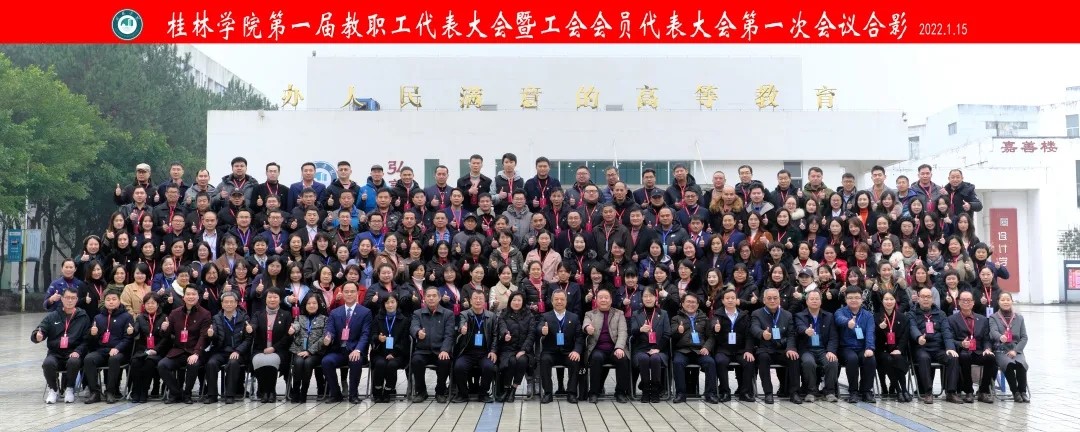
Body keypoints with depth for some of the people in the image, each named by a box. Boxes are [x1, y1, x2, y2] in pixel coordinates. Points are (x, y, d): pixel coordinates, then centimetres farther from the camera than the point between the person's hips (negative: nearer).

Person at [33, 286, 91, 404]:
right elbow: (36, 334, 3)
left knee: (73, 362, -35)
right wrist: (37, 336, -22)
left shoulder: (83, 318, 7)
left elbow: (86, 339, 1)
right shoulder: (52, 317, 11)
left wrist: (78, 351, -16)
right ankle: (53, 389, -3)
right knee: (48, 363, -32)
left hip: (73, 354, -1)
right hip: (55, 353, 1)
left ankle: (69, 389, -7)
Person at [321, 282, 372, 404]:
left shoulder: (365, 312, 4)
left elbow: (365, 334, -6)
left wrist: (357, 350, -23)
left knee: (356, 361, -35)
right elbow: (330, 331, 3)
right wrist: (327, 338, -23)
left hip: (355, 351, -3)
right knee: (326, 361, -27)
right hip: (338, 351, 3)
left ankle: (353, 394, -14)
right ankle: (335, 393, -7)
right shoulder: (335, 312, 14)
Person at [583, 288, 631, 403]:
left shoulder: (619, 314, 16)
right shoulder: (590, 314, 15)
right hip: (597, 349, 0)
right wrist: (587, 327, -34)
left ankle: (621, 392, -17)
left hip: (614, 349, 0)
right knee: (597, 358, -34)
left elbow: (622, 332, 2)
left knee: (623, 358, -31)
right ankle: (594, 392, -21)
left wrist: (619, 348, -17)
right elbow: (585, 325, -7)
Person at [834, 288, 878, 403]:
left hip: (863, 348, 2)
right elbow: (840, 319, -24)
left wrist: (869, 348, -26)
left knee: (871, 359, -29)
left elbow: (870, 333, -7)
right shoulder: (840, 312, 2)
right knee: (852, 358, -33)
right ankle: (853, 392, -17)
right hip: (847, 348, -2)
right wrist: (848, 322, -49)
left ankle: (866, 391, -10)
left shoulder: (868, 315, 10)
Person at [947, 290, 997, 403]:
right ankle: (968, 392, -22)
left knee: (991, 358, -29)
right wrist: (961, 344, -19)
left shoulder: (983, 320, 21)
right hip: (962, 353, -3)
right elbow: (950, 339, 2)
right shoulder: (952, 320, 11)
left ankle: (983, 392, -14)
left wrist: (987, 349, -8)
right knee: (964, 357, -37)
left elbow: (986, 339, 14)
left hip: (979, 353, 3)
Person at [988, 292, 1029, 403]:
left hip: (1016, 350, 2)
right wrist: (1000, 337, -39)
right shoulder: (993, 318, 6)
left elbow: (1024, 337, 9)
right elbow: (993, 331, -14)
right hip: (1000, 350, -2)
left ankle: (1023, 391, -14)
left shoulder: (1019, 318, 15)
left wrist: (1015, 350, -8)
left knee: (1021, 364, -32)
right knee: (1009, 364, -34)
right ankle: (1015, 392, -16)